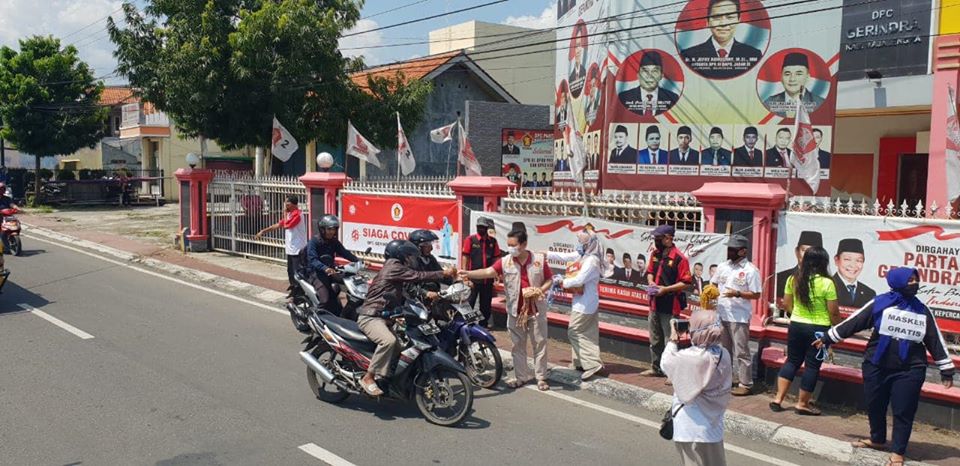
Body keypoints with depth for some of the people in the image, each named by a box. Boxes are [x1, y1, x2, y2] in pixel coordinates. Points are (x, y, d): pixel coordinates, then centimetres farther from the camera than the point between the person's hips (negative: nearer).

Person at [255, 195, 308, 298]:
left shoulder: (297, 214, -17)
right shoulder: (290, 214, 14)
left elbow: (286, 225, -23)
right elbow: (278, 225, 17)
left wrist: (285, 212, -12)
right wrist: (263, 231, 15)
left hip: (298, 249, -10)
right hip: (290, 249, 10)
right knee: (290, 271, 17)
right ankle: (293, 288, 29)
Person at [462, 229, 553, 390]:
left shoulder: (539, 260, -5)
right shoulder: (505, 262, -5)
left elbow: (549, 280, 2)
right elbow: (488, 272, -17)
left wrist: (541, 290, -17)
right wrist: (468, 274, -32)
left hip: (536, 311, -1)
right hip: (515, 311, 2)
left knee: (540, 344, 5)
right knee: (518, 346, 9)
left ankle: (541, 377, 15)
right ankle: (522, 376, 21)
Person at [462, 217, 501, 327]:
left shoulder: (493, 241, 5)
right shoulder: (470, 239, -4)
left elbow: (496, 258, 9)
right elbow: (465, 257, -5)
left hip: (488, 278, 4)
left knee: (486, 304, 14)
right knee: (469, 303, 1)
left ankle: (483, 324, 26)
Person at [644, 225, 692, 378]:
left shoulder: (679, 258, -16)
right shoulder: (655, 254, 6)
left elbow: (686, 283, -17)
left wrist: (665, 289, -21)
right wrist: (651, 282, -2)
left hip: (670, 305, -8)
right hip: (655, 303, 8)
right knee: (655, 339, 19)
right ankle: (656, 368, 32)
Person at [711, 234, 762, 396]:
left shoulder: (750, 270, -10)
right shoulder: (723, 266, 8)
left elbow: (756, 295, -10)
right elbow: (713, 284, 18)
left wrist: (737, 294, -22)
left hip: (739, 317, -6)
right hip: (721, 314, 6)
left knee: (741, 352, -2)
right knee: (723, 350, 18)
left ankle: (746, 384, 4)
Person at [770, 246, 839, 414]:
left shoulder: (793, 279, -1)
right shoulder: (826, 283, -15)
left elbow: (786, 304, 8)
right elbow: (834, 312, -11)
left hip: (796, 326, 5)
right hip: (819, 329, -4)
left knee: (792, 361, 15)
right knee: (812, 366, 7)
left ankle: (778, 399, 11)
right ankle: (803, 404, 14)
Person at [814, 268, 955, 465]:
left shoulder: (922, 311, 4)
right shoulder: (880, 303, -3)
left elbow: (935, 341, 10)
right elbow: (853, 322, 1)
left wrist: (946, 370, 10)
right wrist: (827, 338, 3)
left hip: (909, 371, 0)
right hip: (876, 367, 0)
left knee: (903, 411, 0)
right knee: (874, 405, 13)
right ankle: (877, 439, 36)